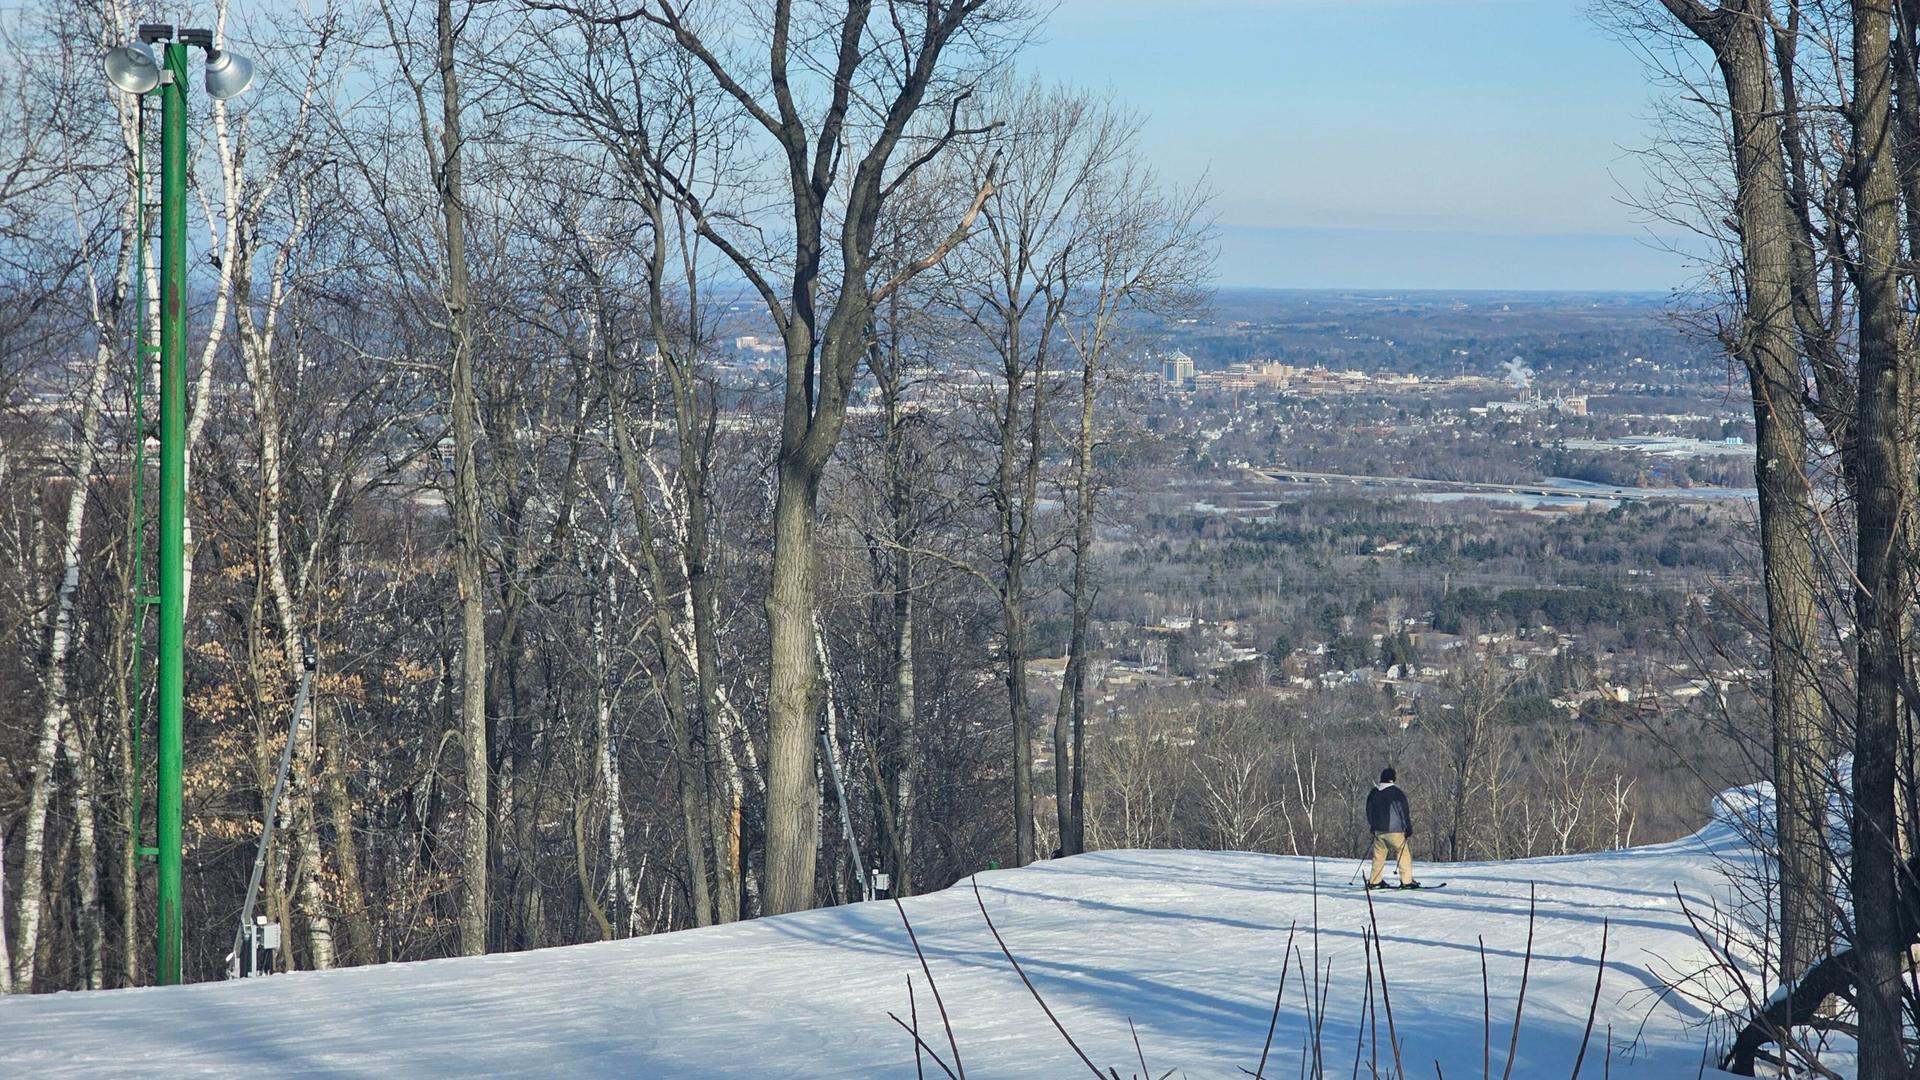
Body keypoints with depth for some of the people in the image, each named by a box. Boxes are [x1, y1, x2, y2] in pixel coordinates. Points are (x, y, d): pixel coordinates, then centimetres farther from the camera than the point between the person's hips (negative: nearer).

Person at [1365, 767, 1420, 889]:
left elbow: (1369, 811, 17)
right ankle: (1407, 880, -4)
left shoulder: (1373, 793, 8)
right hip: (1394, 831, -6)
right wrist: (1408, 828, 1)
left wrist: (1372, 827, 28)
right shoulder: (1397, 792, -11)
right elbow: (1404, 811, -8)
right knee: (1404, 854, 1)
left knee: (1379, 856, 13)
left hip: (1378, 830, 6)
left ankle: (1374, 881, 12)